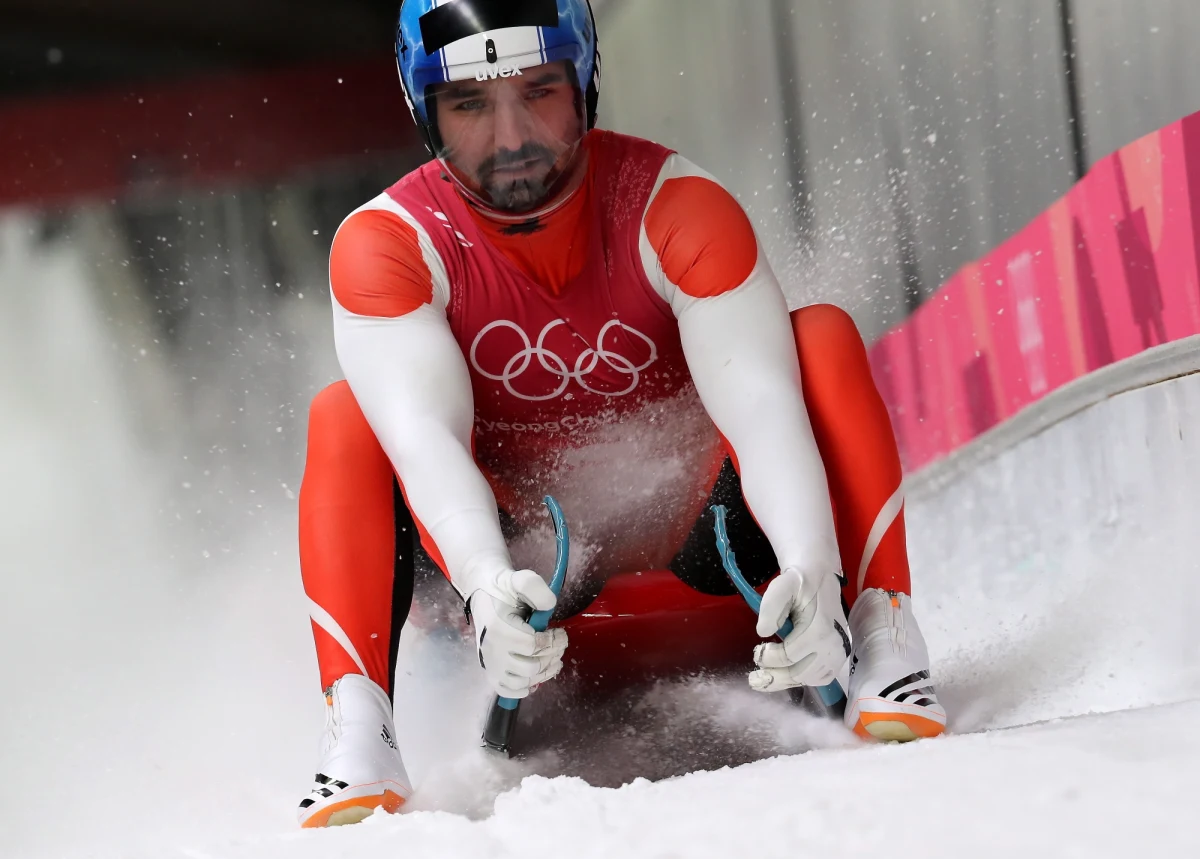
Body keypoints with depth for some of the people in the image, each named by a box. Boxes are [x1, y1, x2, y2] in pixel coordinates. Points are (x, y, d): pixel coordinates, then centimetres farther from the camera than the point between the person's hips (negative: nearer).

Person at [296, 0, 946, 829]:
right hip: (521, 566, 0)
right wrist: (487, 587, -51)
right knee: (344, 418, -24)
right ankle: (358, 732, -29)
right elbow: (423, 434, -32)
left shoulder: (677, 203, -18)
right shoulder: (385, 244, -17)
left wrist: (810, 569, -47)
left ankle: (882, 643, -25)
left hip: (697, 537, 0)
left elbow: (758, 399, -29)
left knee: (822, 339, -22)